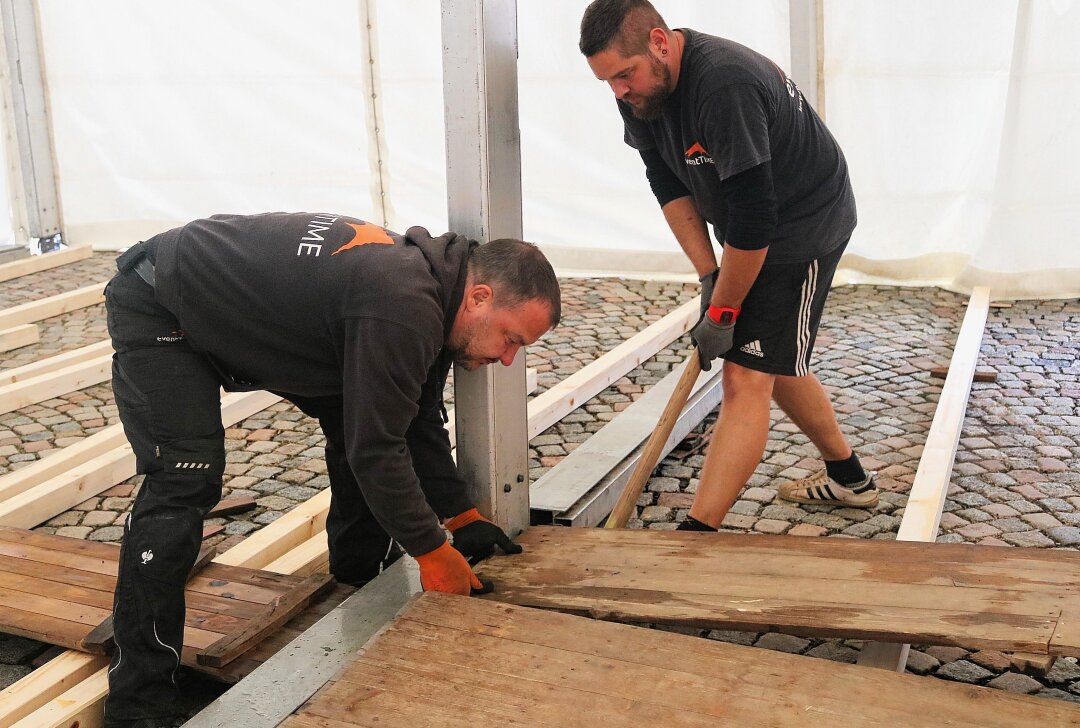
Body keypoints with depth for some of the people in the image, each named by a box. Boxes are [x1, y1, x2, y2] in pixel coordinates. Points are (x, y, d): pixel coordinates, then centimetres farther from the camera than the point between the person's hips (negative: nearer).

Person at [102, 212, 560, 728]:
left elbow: (419, 425, 5)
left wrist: (462, 516, 2)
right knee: (185, 482, -21)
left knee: (354, 419, 7)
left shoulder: (427, 285, -4)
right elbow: (376, 447, -29)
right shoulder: (402, 307, -35)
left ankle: (364, 587, 26)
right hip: (159, 310, -9)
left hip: (244, 313, 9)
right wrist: (432, 550, -18)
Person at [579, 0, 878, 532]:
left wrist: (721, 311, -22)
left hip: (804, 225, -9)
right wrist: (709, 276, -8)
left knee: (747, 378, -16)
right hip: (748, 235, 9)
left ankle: (695, 536, -18)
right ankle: (848, 478, 38)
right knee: (775, 363, 20)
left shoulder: (724, 84, -35)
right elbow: (669, 187, -1)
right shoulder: (640, 90, -8)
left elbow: (752, 219, -32)